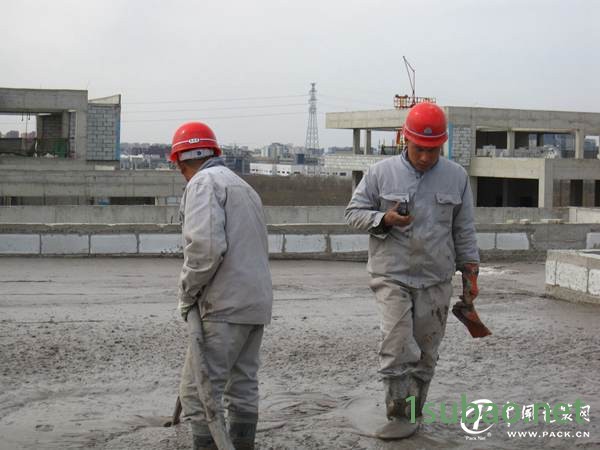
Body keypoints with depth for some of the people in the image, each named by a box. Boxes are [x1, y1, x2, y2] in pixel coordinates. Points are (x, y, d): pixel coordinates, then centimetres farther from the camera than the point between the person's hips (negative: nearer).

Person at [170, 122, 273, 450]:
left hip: (226, 304, -10)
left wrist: (187, 294, -9)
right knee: (243, 386, 13)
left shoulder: (204, 182, -7)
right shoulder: (242, 185, 22)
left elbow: (205, 246, -21)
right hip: (257, 301, 10)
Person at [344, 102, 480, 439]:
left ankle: (411, 414, 22)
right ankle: (401, 416, -2)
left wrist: (470, 271, 7)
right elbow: (353, 213, 2)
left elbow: (464, 230, 10)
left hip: (436, 280, 2)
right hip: (392, 276, -2)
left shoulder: (457, 177, 4)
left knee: (425, 353, 8)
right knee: (397, 347, -12)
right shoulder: (382, 172, -2)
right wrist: (384, 219, -16)